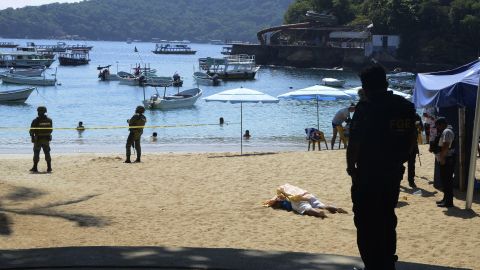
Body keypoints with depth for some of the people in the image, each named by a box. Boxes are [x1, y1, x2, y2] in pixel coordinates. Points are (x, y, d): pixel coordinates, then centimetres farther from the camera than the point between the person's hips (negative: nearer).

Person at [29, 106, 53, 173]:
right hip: (46, 140, 3)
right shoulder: (49, 120, 0)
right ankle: (49, 168, 8)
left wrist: (32, 136, 8)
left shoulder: (35, 121, -12)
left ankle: (35, 168, 7)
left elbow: (31, 131, -8)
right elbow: (51, 130, 8)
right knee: (47, 154, 10)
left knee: (36, 154, 6)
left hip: (38, 140, -3)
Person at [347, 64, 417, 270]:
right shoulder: (406, 107, 3)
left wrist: (351, 167, -2)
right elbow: (412, 138, 10)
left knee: (366, 223, 4)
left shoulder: (366, 108, -17)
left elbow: (354, 144, -17)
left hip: (368, 176, -7)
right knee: (387, 220, 20)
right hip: (394, 174, 7)